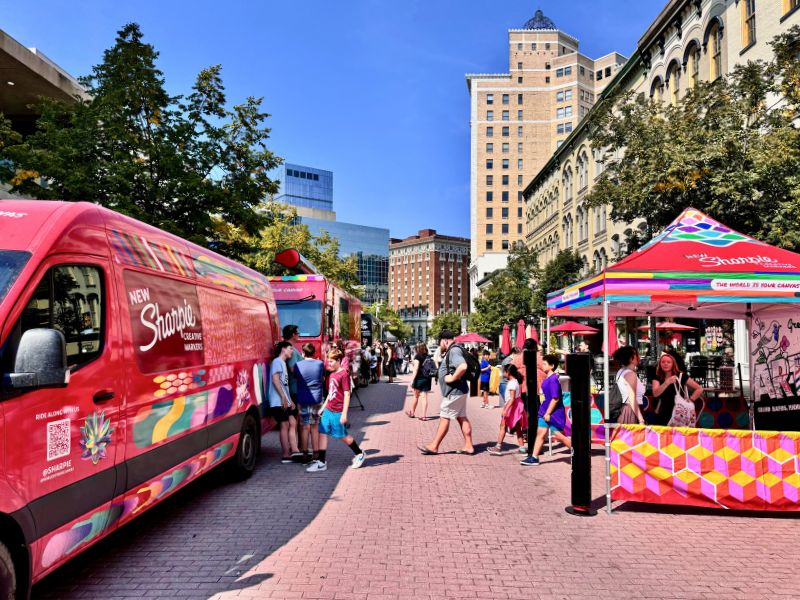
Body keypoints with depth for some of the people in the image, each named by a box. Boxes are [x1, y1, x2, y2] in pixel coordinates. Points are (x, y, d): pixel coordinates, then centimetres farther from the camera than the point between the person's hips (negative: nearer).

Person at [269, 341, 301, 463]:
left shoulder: (283, 363, 22)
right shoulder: (277, 361, -6)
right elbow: (275, 380, -17)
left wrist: (290, 400, 17)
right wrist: (283, 398, -21)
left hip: (285, 401, 9)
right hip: (279, 401, -9)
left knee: (292, 423, 5)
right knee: (285, 425, -6)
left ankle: (294, 451, 4)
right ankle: (286, 455, 0)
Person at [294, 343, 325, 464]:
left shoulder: (298, 365, -5)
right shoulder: (320, 364, -1)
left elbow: (294, 379, 4)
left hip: (302, 399, -1)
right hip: (317, 399, 1)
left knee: (305, 428, 4)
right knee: (315, 427, 10)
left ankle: (305, 455, 7)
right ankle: (316, 455, 15)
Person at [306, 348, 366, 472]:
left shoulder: (344, 375, -13)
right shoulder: (331, 375, 11)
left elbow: (347, 395, -15)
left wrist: (344, 414, -17)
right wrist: (323, 407, 19)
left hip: (338, 412, -8)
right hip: (328, 410, 8)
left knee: (343, 436, 6)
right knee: (322, 434, 2)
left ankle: (359, 454, 26)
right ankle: (321, 462, 7)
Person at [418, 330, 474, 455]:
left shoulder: (454, 351, -19)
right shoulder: (451, 351, 13)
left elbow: (463, 367, -36)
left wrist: (452, 378, -25)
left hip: (454, 392, -10)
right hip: (458, 392, 10)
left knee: (444, 418, -3)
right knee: (462, 418, 11)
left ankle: (434, 447, 5)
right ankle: (468, 446, 15)